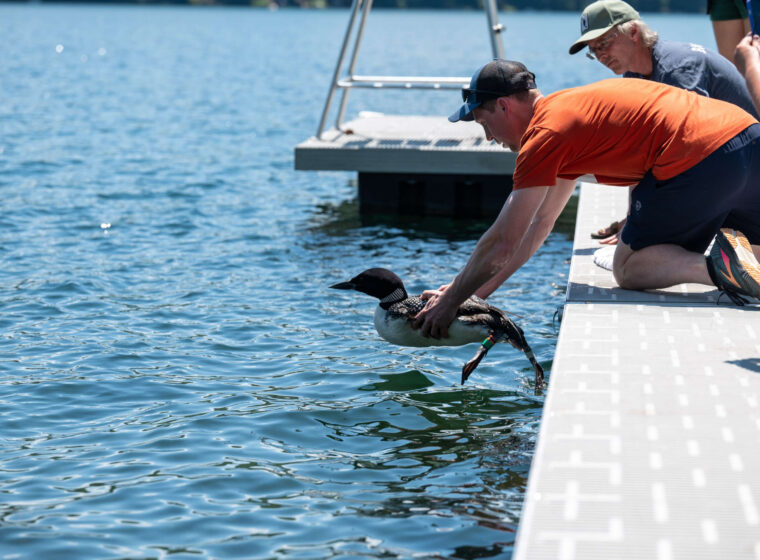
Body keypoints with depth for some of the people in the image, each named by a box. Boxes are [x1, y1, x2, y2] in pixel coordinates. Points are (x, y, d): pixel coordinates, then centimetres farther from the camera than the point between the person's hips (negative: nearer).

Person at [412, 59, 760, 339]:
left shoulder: (545, 134, -3)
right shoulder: (567, 110, 26)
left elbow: (502, 244, 0)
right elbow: (540, 221, 32)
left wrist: (451, 301, 12)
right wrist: (482, 287, 31)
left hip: (701, 159, -9)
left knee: (628, 268, 8)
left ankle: (715, 266, -18)